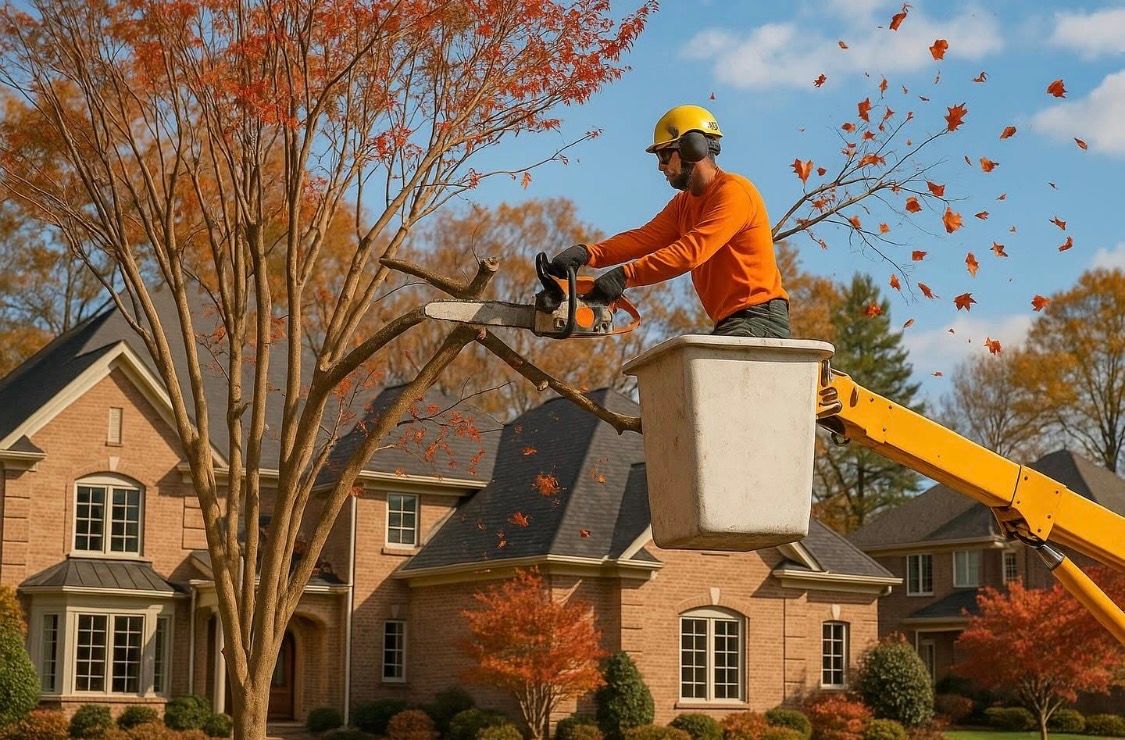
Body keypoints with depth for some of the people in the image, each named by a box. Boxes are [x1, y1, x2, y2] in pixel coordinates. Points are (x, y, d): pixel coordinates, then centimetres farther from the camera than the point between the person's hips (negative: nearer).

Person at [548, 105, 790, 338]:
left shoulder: (734, 191, -11)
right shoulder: (683, 204, 19)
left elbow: (692, 251, -23)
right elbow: (645, 238, 5)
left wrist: (625, 275, -29)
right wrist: (588, 254, -12)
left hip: (760, 322, -9)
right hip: (729, 323, 9)